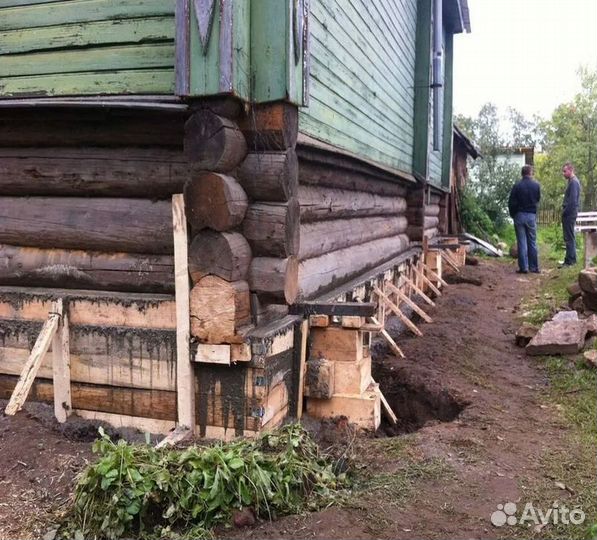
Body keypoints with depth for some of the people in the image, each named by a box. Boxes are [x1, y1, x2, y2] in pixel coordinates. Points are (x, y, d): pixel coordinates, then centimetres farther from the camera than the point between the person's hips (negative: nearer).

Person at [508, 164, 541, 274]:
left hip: (519, 215, -1)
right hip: (532, 215, 1)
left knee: (522, 242, 2)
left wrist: (512, 214, 6)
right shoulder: (536, 185, -4)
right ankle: (534, 267, 11)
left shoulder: (517, 185, -9)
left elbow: (511, 202, -7)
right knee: (532, 242, 9)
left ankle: (523, 267, 1)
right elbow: (538, 199, 9)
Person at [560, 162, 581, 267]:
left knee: (569, 238, -7)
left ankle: (570, 261, -5)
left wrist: (565, 212, -14)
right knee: (569, 237, 14)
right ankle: (571, 259, 21)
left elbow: (572, 200, -21)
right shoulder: (572, 181, 16)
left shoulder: (573, 182, -15)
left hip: (569, 214, -10)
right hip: (569, 214, 10)